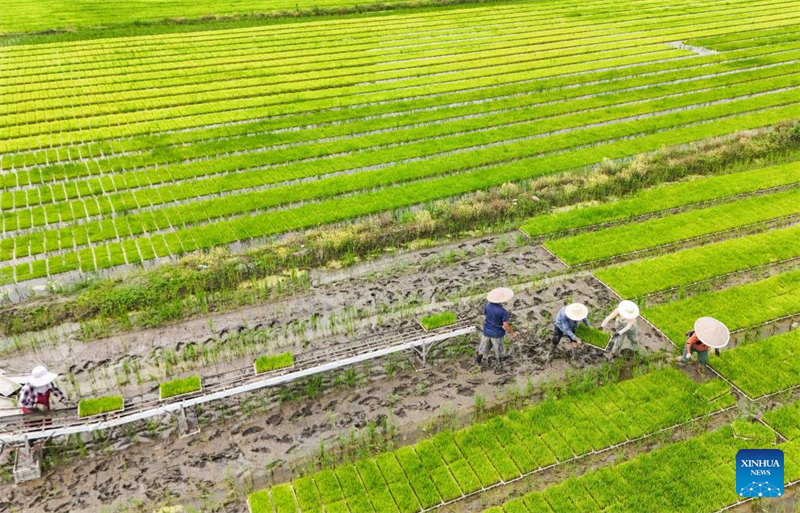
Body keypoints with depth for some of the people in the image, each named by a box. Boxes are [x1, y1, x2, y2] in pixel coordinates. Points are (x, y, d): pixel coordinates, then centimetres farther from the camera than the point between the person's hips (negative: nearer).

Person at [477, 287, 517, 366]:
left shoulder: (488, 306, -14)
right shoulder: (502, 311, -27)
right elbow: (505, 325, -23)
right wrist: (512, 333, -10)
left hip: (487, 331, 4)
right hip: (497, 333, -4)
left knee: (483, 347, 24)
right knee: (499, 349, 21)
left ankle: (478, 361, 39)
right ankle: (500, 361, 42)